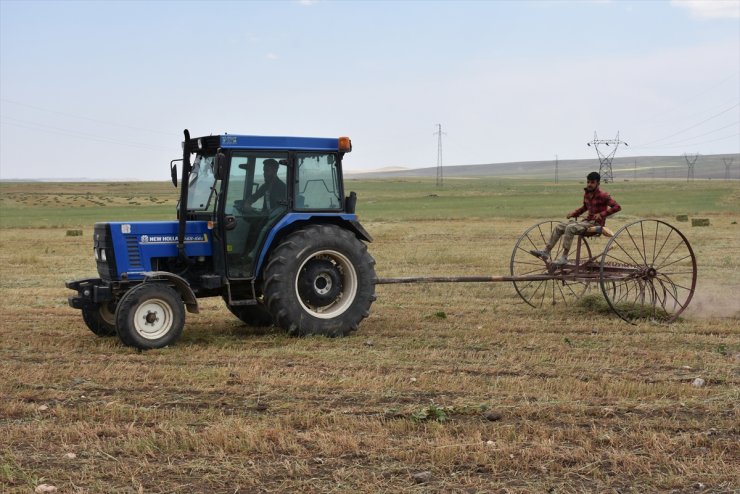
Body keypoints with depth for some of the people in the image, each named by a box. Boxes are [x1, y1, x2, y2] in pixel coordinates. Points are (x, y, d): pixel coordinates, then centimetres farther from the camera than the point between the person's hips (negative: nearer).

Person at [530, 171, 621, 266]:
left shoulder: (603, 195, -13)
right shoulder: (586, 194, 10)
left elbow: (617, 207, -19)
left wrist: (601, 214, -25)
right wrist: (574, 213, 11)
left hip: (596, 224, -9)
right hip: (587, 221, 9)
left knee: (570, 228, -28)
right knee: (559, 227, 0)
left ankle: (564, 257, -26)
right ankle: (546, 252, -1)